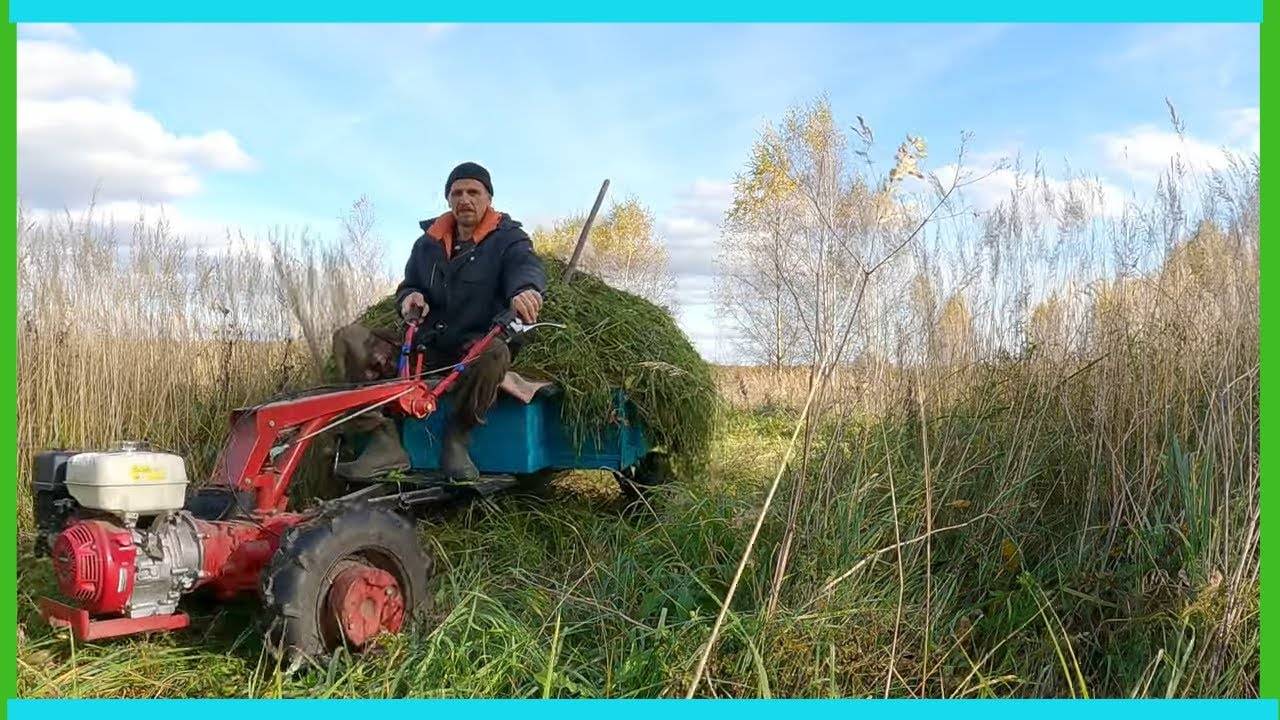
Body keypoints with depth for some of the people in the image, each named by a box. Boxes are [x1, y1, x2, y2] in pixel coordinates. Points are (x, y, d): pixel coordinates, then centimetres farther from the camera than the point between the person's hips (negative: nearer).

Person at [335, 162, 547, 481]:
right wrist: (409, 297, -8)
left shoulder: (507, 237, -1)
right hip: (428, 344, 4)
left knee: (496, 354, -41)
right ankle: (385, 442, -23)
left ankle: (457, 437, -17)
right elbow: (408, 285, 20)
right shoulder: (428, 242, 14)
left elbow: (527, 265, -23)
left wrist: (524, 289, -50)